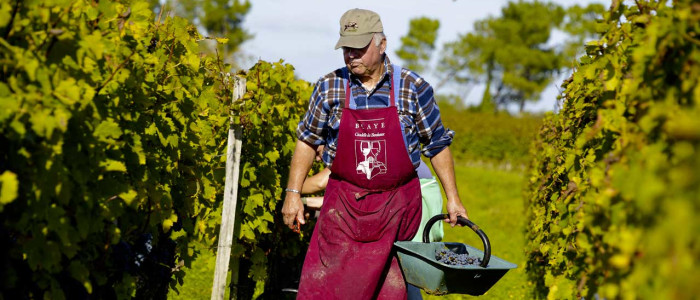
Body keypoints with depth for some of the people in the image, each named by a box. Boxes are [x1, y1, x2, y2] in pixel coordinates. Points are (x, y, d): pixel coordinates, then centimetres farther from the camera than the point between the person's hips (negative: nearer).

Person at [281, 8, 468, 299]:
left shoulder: (413, 87, -3)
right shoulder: (329, 87, 0)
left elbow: (437, 144, 5)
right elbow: (307, 141, 10)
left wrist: (452, 198, 5)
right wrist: (293, 193, 6)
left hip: (398, 207, 0)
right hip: (343, 207, 1)